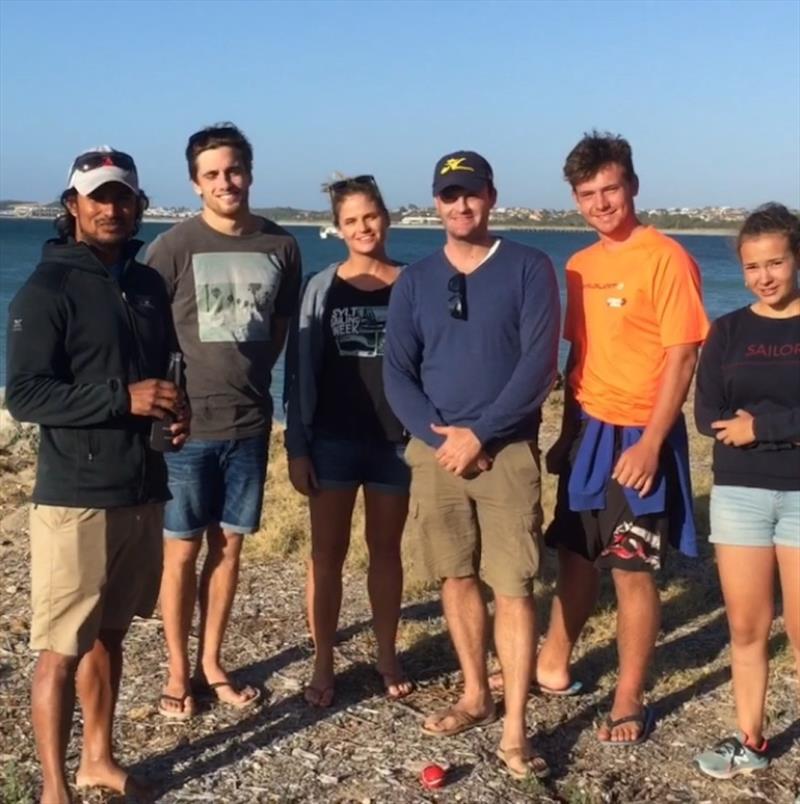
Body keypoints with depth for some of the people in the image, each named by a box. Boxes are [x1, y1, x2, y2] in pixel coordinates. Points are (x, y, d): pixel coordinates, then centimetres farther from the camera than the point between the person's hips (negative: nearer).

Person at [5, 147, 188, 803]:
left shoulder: (149, 284, 11)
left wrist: (176, 407, 1)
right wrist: (123, 399, -22)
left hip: (142, 491, 7)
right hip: (76, 497, -6)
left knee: (110, 633, 18)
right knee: (62, 646, 1)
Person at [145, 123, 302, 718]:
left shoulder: (280, 245, 2)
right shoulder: (174, 247, -8)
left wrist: (250, 375, 9)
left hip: (250, 423, 3)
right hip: (186, 423, -3)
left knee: (228, 546, 12)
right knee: (182, 551, 5)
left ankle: (212, 664, 26)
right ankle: (179, 672, 20)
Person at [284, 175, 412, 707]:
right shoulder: (322, 288, 0)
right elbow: (300, 371, 1)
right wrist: (297, 447, -4)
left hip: (396, 438, 0)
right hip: (334, 439, 0)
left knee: (386, 550, 12)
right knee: (327, 553, 4)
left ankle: (387, 657, 24)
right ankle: (323, 666, 15)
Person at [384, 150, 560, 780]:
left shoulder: (529, 268, -1)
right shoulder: (414, 281, 9)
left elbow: (540, 363, -9)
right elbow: (397, 373, 4)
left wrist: (479, 433, -14)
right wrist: (440, 435, -10)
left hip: (508, 449, -3)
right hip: (434, 449, 4)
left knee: (514, 586, -5)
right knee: (457, 578, 11)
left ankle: (515, 729, 1)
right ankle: (476, 695, 27)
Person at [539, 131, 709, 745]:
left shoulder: (665, 258, -12)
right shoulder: (580, 265, 10)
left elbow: (681, 357, -14)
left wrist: (650, 443, -19)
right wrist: (568, 432, 15)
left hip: (638, 438, -6)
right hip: (587, 433, 6)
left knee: (633, 572, 1)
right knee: (575, 558, 17)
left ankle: (629, 701, 15)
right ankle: (553, 666, 33)